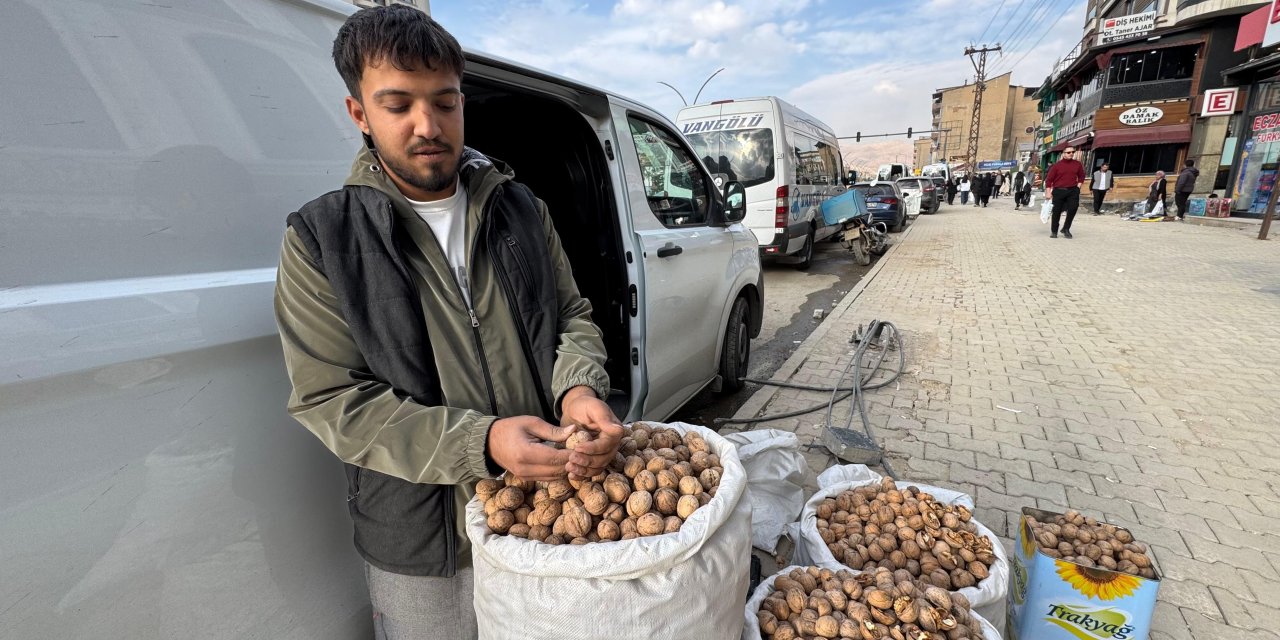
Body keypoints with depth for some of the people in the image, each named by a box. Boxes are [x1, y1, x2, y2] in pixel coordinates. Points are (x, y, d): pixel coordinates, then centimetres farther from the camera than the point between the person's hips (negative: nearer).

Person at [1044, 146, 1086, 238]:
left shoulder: (1077, 164, 7)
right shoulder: (1057, 165, -1)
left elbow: (1081, 176, 18)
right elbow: (1049, 179, -2)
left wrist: (1078, 186, 5)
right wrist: (1048, 192, -7)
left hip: (1073, 190, 2)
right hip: (1059, 191, -2)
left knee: (1073, 208, -13)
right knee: (1057, 211, 4)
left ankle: (1066, 229, 1)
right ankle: (1054, 231, 16)